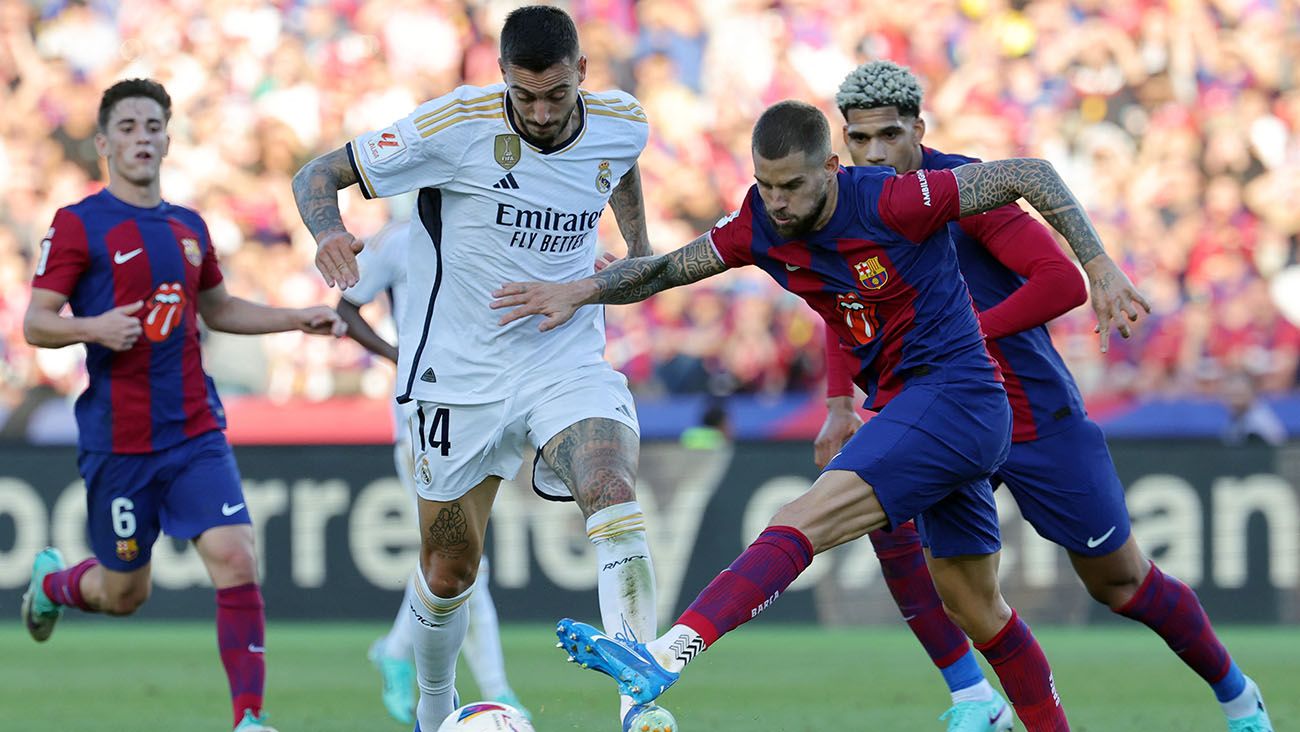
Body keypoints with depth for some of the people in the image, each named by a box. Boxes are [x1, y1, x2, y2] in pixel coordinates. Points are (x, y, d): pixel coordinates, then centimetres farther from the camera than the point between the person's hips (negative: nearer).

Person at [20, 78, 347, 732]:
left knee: (236, 561, -15)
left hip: (195, 433, 4)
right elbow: (35, 323, -8)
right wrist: (93, 326, -28)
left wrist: (299, 319, 17)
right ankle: (51, 581, 44)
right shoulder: (78, 224, -5)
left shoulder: (188, 227, 12)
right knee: (124, 594, 9)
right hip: (117, 442, -4)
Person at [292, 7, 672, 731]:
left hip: (568, 364, 1)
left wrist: (641, 252, 23)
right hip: (460, 373, -1)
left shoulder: (621, 124, -4)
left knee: (614, 494, -27)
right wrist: (329, 231, -30)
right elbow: (317, 175, -10)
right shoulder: (456, 125, -16)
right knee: (451, 567, 7)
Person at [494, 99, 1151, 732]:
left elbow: (1028, 176, -13)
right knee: (973, 605, 17)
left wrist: (1099, 267, -15)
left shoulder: (892, 202, -19)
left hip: (954, 393, -9)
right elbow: (663, 270, 10)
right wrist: (579, 290, -6)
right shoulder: (760, 228, 1)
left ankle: (665, 655, -37)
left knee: (809, 518, -24)